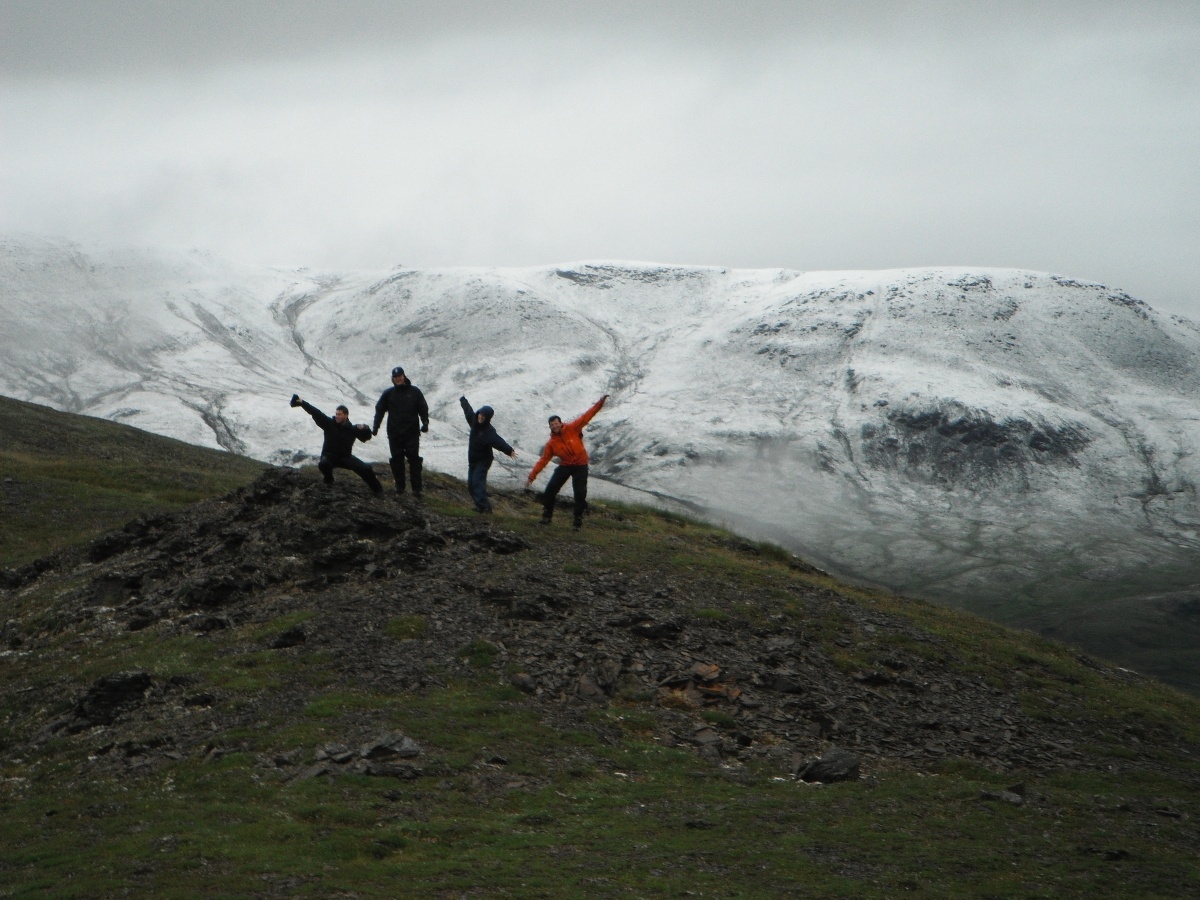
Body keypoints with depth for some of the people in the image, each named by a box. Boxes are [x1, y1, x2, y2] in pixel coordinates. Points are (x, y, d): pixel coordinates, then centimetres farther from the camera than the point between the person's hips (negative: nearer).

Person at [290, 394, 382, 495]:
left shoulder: (352, 429, -5)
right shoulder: (329, 423, -8)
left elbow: (366, 437, -5)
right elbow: (316, 413, -16)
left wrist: (364, 429, -28)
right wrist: (302, 403, -24)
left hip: (345, 457, 1)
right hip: (329, 456, -1)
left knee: (366, 468, -13)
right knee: (323, 464, -36)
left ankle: (377, 489, 7)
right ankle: (328, 479, -1)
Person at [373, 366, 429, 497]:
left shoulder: (414, 392, 5)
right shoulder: (388, 393, 7)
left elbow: (423, 408, 6)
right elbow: (379, 410, 10)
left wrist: (425, 423, -9)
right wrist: (376, 427, 1)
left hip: (412, 432, -2)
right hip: (394, 433, 2)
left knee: (414, 459, -4)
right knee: (397, 459, 4)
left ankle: (416, 488, -4)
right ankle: (399, 485, 14)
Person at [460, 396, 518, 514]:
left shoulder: (489, 430, -21)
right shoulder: (475, 422, 1)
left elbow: (498, 441, -38)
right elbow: (469, 411, 21)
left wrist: (509, 450, -54)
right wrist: (463, 401, 40)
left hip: (483, 461, -8)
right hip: (472, 459, 8)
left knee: (478, 481, -21)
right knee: (471, 484, 8)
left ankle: (483, 505, -28)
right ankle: (481, 504, 13)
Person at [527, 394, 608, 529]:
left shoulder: (572, 429, -9)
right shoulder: (551, 443, -4)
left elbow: (586, 417, -11)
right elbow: (544, 459, -3)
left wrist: (599, 404, -19)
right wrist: (533, 475, -8)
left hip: (580, 466, -2)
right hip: (564, 466, 2)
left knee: (580, 493, -8)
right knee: (550, 490, -5)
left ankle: (578, 518, 8)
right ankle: (547, 515, 11)